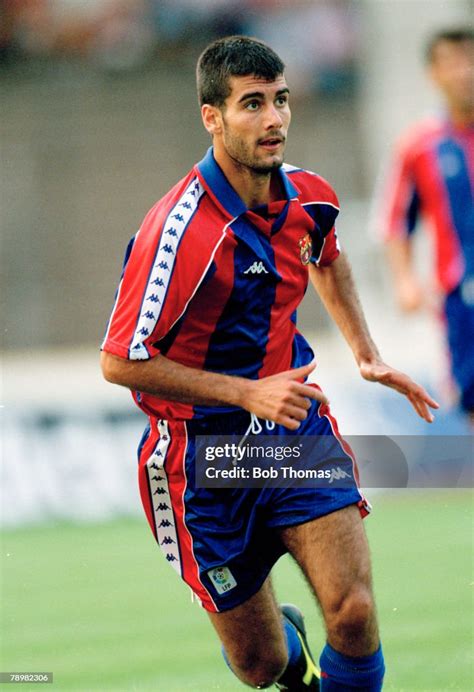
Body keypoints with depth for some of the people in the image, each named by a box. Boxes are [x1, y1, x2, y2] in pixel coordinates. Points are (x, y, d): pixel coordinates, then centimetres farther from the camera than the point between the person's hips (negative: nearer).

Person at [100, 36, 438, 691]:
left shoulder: (308, 197, -2)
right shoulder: (181, 231, -24)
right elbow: (122, 362, -21)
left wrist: (368, 356, 16)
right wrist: (248, 393, -23)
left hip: (294, 425, 4)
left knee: (353, 614, -17)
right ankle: (289, 638, 43)